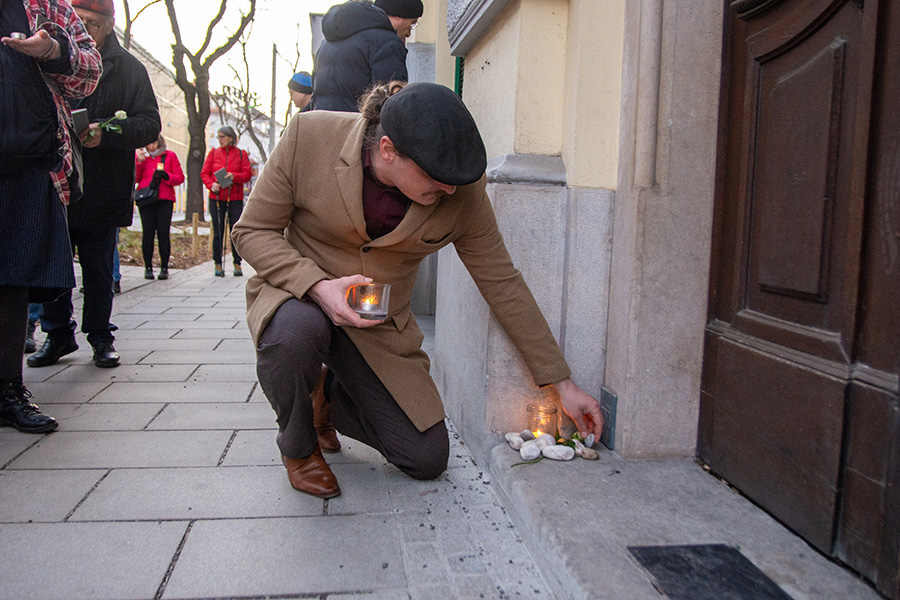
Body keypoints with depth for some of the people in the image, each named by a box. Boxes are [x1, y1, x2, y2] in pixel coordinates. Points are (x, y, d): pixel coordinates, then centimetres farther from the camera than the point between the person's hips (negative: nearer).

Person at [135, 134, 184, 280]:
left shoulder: (170, 156, 10)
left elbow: (180, 178, 5)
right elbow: (134, 178, 7)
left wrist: (166, 176, -13)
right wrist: (139, 162, -5)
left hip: (165, 199, -1)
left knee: (163, 232, -6)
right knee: (148, 232, -3)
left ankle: (164, 268, 1)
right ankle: (148, 267, 4)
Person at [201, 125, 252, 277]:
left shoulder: (241, 154, 6)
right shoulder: (213, 153, 9)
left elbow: (247, 174, 0)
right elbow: (204, 173, 7)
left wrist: (234, 176, -18)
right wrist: (211, 184, -12)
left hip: (235, 198, -1)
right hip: (216, 198, 1)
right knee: (218, 232, 2)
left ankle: (237, 263, 10)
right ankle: (218, 264, 10)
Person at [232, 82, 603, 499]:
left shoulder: (462, 191, -16)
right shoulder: (309, 136, -21)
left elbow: (502, 283, -8)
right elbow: (253, 231, -12)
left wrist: (561, 382, -6)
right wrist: (318, 286, -31)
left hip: (380, 325, 2)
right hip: (295, 296, -1)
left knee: (427, 459, -5)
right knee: (297, 330, -39)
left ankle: (328, 394, 23)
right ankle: (298, 446, -4)